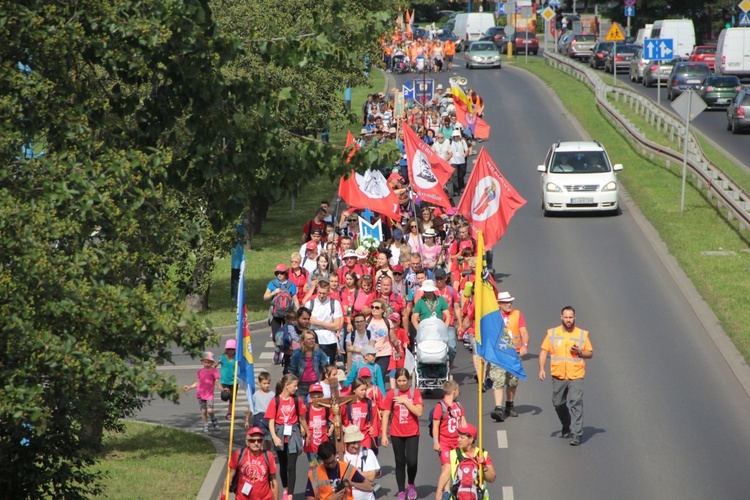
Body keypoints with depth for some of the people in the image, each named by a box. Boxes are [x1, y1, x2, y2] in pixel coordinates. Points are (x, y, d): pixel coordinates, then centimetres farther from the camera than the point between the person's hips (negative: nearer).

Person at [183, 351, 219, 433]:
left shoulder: (214, 371, -3)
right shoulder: (200, 371, 11)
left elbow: (217, 381, -11)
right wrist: (189, 387, 15)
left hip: (209, 395, -4)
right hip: (200, 394, 4)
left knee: (210, 410, -15)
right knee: (203, 411, 4)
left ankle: (214, 420, 13)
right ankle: (205, 426, 13)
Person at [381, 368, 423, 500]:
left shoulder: (415, 392, -3)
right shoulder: (392, 394, -2)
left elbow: (419, 412, -13)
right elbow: (385, 415, -1)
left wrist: (405, 401, -18)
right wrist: (384, 435, -6)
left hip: (412, 433, -1)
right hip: (396, 434, 1)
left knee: (412, 461, -9)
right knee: (400, 462, 6)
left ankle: (411, 485, 18)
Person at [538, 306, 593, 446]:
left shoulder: (582, 334, 5)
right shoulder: (552, 333, 7)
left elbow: (590, 353, 9)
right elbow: (544, 351, 6)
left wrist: (579, 352, -12)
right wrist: (542, 369, -5)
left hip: (576, 376, -3)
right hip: (558, 376, 3)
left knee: (576, 403, -14)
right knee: (558, 404, 11)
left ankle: (576, 435, -17)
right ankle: (566, 428, 35)